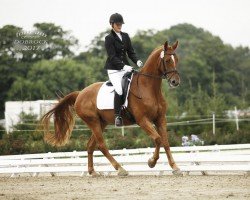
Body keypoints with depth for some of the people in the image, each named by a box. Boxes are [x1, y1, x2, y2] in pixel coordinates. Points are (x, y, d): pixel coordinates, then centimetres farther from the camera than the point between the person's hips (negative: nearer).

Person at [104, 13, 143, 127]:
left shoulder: (125, 36, 13)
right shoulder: (109, 38, -6)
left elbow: (130, 52, 14)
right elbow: (112, 57, -14)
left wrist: (137, 61, -7)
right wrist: (124, 66, -27)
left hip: (125, 67, 7)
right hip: (114, 70, -6)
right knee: (119, 90, -27)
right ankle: (117, 116, -22)